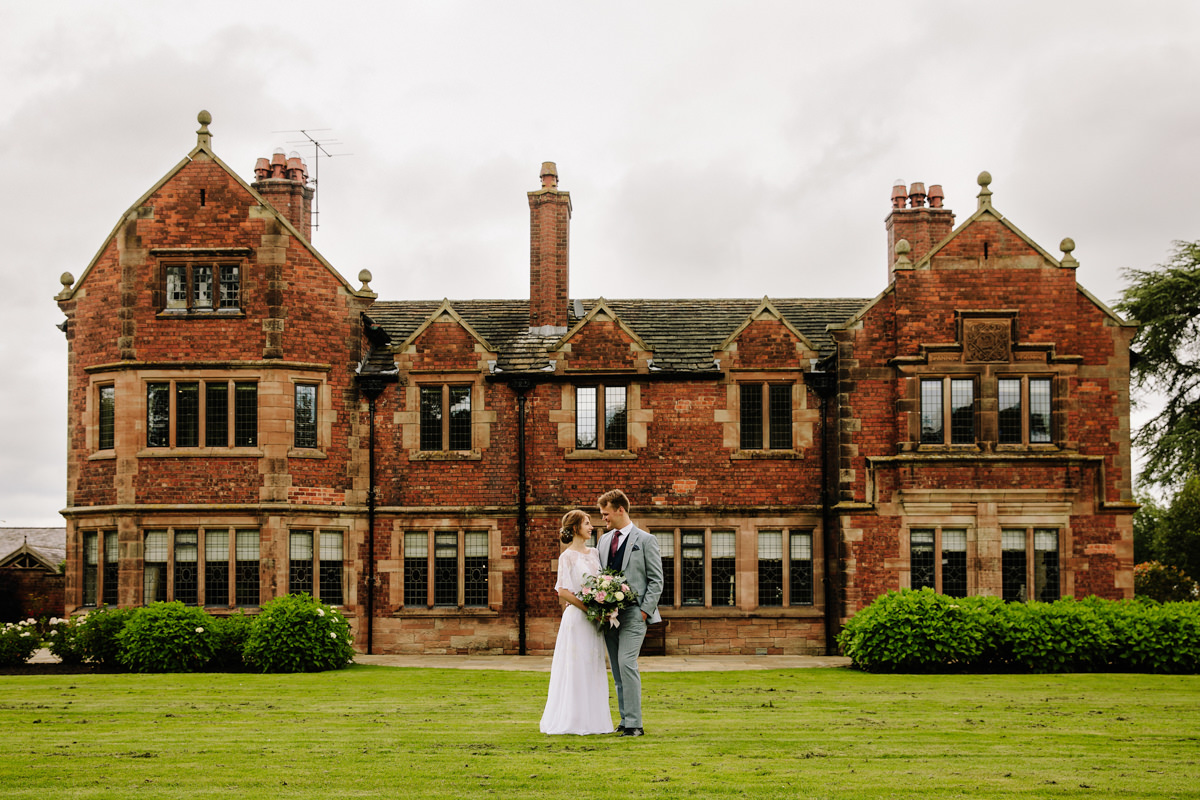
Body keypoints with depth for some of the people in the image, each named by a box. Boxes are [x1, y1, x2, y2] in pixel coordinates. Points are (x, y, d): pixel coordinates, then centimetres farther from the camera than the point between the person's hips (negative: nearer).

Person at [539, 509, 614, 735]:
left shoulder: (594, 553, 13)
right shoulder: (568, 556, -7)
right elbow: (563, 591, -13)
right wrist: (588, 609, -17)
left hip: (594, 619, 7)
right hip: (577, 617, -7)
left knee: (594, 669, 8)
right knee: (576, 668, -4)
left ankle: (593, 720, 13)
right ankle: (574, 720, 1)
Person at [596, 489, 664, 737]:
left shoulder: (645, 540, -1)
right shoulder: (604, 540, 17)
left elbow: (656, 580, -2)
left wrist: (645, 610, -11)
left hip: (633, 614, -6)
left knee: (626, 664, -17)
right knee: (617, 670, 7)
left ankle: (634, 723, -15)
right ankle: (625, 721, 12)